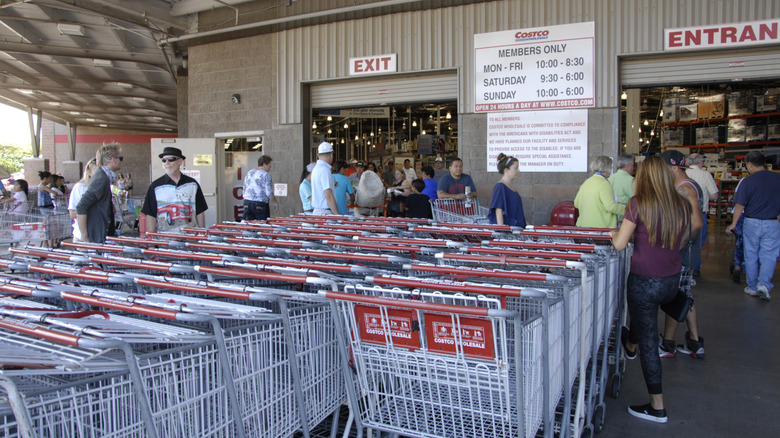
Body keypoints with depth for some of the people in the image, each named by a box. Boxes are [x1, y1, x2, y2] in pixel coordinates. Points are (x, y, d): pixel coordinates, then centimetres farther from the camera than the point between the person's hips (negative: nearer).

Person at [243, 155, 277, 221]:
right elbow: (269, 193, -12)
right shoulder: (266, 175, -7)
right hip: (261, 204, -6)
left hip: (247, 203, 6)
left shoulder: (249, 173, 12)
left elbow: (244, 190, 15)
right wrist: (276, 202, 3)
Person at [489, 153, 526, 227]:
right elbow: (499, 210, -16)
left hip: (516, 227, 8)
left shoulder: (512, 187, 15)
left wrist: (526, 224, 24)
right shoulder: (500, 187, -11)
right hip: (506, 228, -8)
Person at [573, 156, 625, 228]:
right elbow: (611, 206, -20)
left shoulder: (586, 182, 11)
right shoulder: (604, 184, -13)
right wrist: (627, 209, -6)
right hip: (600, 227, -8)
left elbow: (576, 203, 19)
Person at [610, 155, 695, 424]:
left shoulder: (638, 204, -17)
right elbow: (680, 243, 11)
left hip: (644, 282, -6)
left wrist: (614, 234, 6)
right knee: (644, 319, 36)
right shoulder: (682, 205, -2)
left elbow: (620, 245, -15)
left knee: (648, 344, 7)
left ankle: (657, 407, 17)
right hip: (672, 281, 6)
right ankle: (630, 345, 64)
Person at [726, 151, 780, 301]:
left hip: (751, 223, -1)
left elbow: (740, 205, -9)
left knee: (751, 256, 10)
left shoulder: (748, 181, -10)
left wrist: (733, 224, 1)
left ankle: (752, 287, 19)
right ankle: (763, 284, -10)